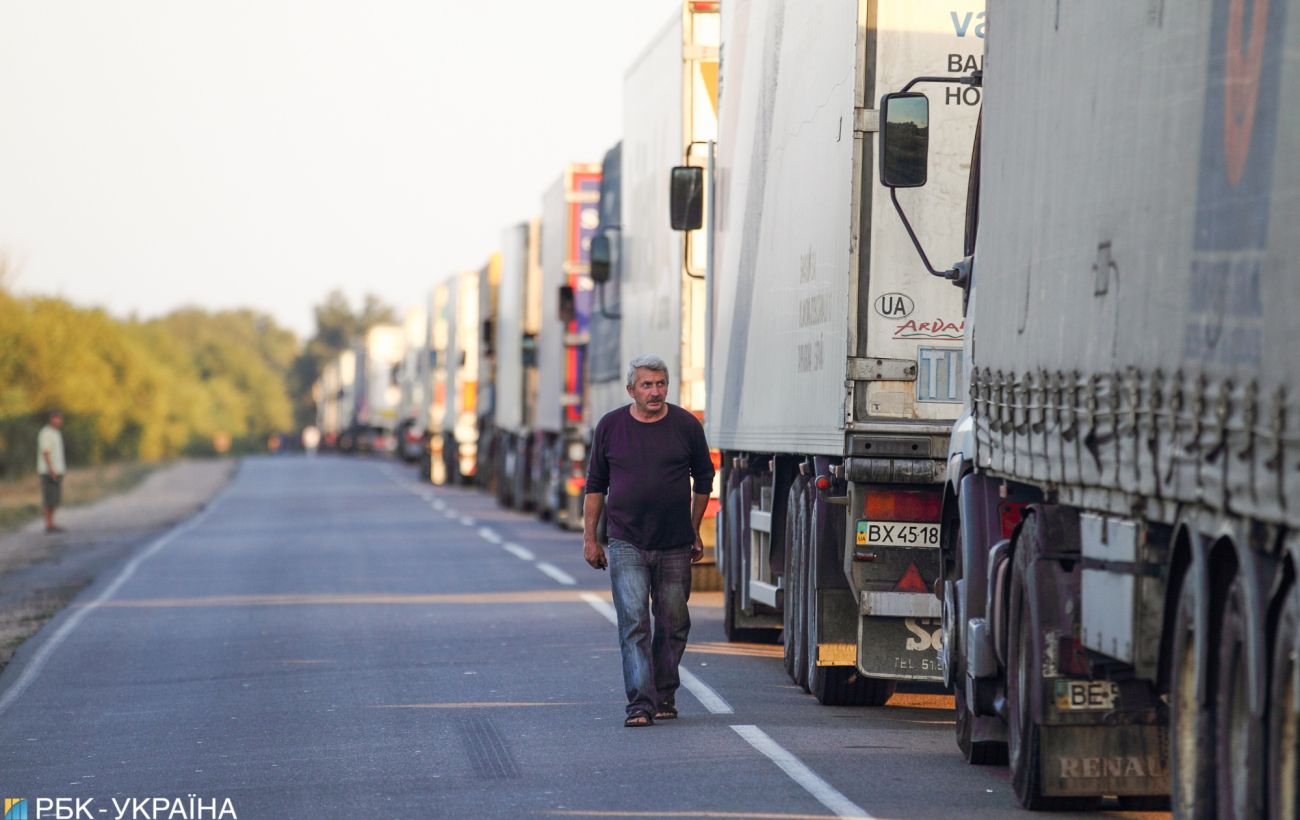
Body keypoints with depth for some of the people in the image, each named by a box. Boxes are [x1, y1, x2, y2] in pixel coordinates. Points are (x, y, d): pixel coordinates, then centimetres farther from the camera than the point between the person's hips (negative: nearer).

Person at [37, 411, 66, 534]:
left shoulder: (55, 433, 16)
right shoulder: (46, 433, -14)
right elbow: (45, 453, -20)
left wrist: (60, 470, 20)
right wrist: (51, 471, -25)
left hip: (56, 471, 10)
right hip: (49, 471, -10)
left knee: (56, 498, 10)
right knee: (49, 498, -7)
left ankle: (51, 524, 15)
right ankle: (49, 525, -6)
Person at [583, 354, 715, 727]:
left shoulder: (686, 426, 1)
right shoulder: (611, 427, 2)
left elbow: (703, 479, 13)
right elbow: (595, 485, 10)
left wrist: (695, 532, 14)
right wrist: (589, 537, 7)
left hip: (675, 546, 1)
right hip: (626, 544, -1)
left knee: (673, 624, 9)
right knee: (634, 623, -11)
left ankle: (664, 695, 26)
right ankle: (640, 704, -15)